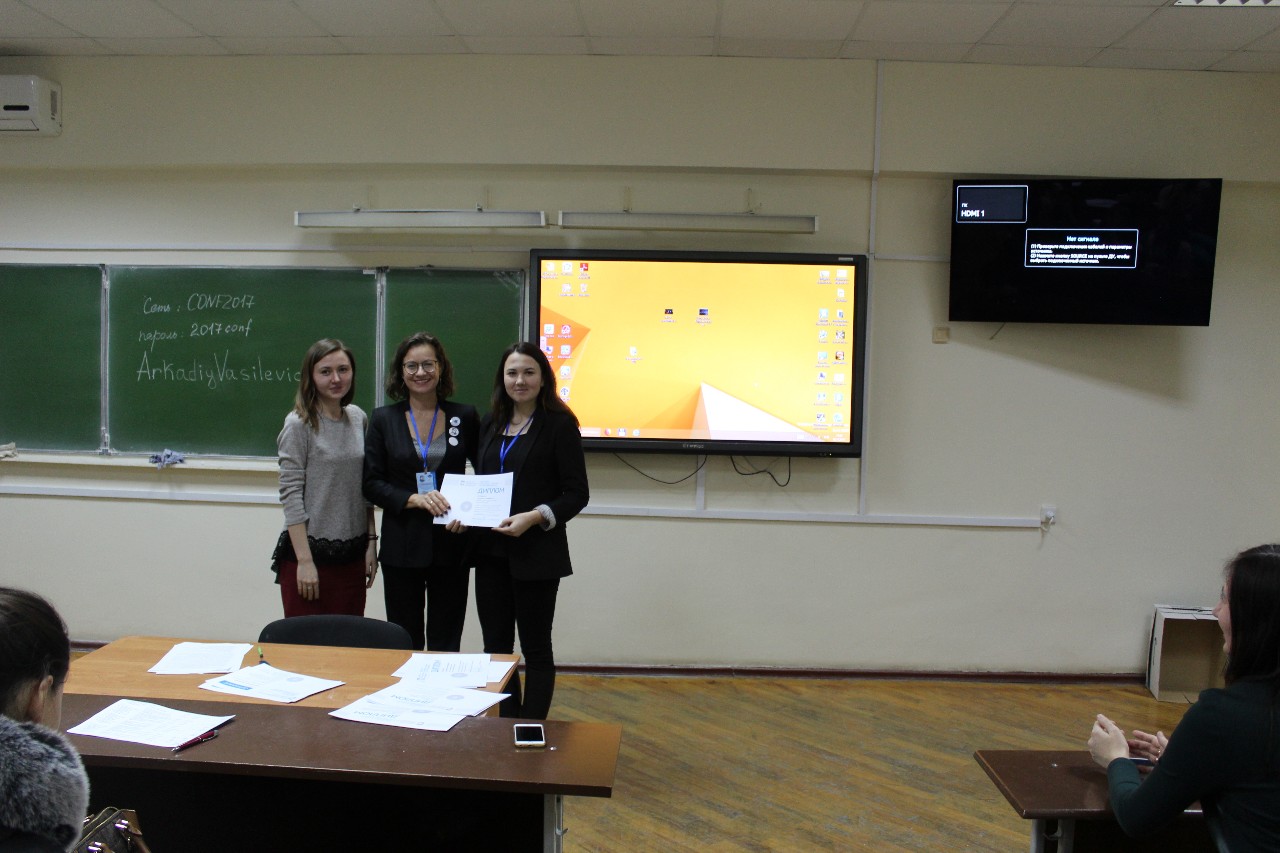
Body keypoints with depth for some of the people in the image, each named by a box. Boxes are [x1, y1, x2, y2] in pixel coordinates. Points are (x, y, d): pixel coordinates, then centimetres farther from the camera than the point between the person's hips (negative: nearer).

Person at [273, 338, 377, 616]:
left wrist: (370, 542, 9)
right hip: (310, 551, -4)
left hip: (352, 554, 5)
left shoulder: (359, 418, 8)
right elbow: (290, 494, -11)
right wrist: (305, 561, -14)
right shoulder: (299, 424, -8)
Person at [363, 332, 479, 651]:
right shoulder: (383, 418, 4)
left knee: (446, 644, 5)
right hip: (401, 546, 0)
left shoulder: (465, 416, 4)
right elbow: (371, 483, 0)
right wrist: (414, 499, -15)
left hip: (451, 545, 0)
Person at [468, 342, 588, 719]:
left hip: (536, 553, -6)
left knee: (535, 648, 5)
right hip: (491, 552, 6)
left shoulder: (559, 425, -6)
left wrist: (536, 517, -22)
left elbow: (577, 494, -8)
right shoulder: (491, 425, 12)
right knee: (495, 646, 11)